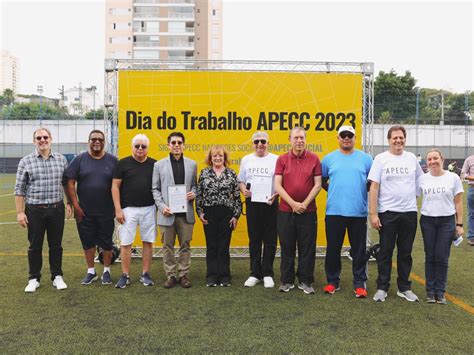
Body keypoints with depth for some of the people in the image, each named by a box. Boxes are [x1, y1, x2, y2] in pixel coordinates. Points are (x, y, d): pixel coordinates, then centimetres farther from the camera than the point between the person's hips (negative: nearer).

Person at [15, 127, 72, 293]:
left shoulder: (61, 159, 4)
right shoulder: (26, 161, -2)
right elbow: (19, 189, -2)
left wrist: (69, 203, 7)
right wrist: (20, 212, -5)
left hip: (56, 209, 1)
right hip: (34, 210, -1)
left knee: (56, 245, 10)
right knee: (35, 246, 9)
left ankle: (57, 276, 22)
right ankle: (34, 279, 23)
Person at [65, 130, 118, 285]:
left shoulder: (112, 160, 1)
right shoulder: (79, 159, 1)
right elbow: (70, 183, -1)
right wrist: (75, 205, -7)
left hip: (106, 212, 0)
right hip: (84, 212, 1)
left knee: (106, 243, 9)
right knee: (88, 242, 11)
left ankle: (106, 271, 25)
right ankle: (91, 272, 26)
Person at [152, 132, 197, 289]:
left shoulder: (192, 164, 10)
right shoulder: (159, 165, 5)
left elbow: (194, 185, 14)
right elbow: (155, 189, 4)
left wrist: (194, 194, -8)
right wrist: (161, 206, -8)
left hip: (186, 212, 1)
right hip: (167, 213, -1)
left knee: (185, 245, 7)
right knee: (168, 246, 6)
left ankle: (183, 274, 18)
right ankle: (171, 275, 17)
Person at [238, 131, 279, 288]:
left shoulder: (276, 159, -1)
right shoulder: (246, 159, 9)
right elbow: (241, 180, 12)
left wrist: (275, 194, -19)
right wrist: (244, 190, -8)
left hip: (270, 203, -2)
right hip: (252, 203, 3)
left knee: (270, 240, 4)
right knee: (254, 240, 9)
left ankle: (268, 274, 15)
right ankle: (255, 274, 19)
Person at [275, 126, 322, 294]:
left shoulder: (314, 159, 1)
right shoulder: (282, 159, 2)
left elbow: (317, 185, -1)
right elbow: (277, 185, -3)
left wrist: (304, 204, -9)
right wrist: (292, 203, -11)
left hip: (308, 210, 0)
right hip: (285, 210, 1)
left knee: (307, 248, 6)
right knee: (287, 247, 8)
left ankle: (305, 281, 18)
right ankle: (287, 281, 19)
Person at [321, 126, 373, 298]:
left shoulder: (365, 158, 5)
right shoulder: (329, 158, 8)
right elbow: (322, 180, 16)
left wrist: (361, 192, 2)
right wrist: (333, 190, 6)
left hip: (359, 212, -1)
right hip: (334, 211, 1)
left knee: (359, 250, 5)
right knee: (333, 249, 7)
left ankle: (360, 284, 16)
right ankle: (332, 281, 20)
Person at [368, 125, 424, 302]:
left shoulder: (411, 158, 7)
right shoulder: (381, 159, -3)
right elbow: (374, 187, -6)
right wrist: (373, 213, -11)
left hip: (410, 212, 3)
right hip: (387, 213, -3)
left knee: (405, 253, 12)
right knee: (385, 252, 4)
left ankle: (404, 288, 24)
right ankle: (382, 288, 15)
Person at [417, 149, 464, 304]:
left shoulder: (453, 178, -1)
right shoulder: (422, 179, 2)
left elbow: (458, 202, 2)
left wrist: (459, 224, -1)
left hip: (447, 221, -1)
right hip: (427, 221, 1)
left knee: (442, 258, 0)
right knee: (430, 257, 6)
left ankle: (440, 291, 13)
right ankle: (430, 291, 16)